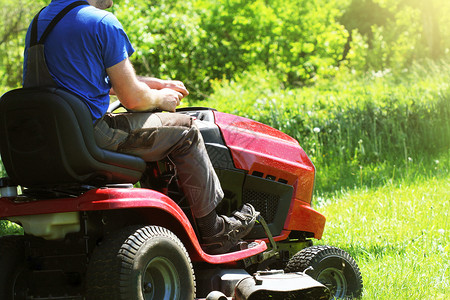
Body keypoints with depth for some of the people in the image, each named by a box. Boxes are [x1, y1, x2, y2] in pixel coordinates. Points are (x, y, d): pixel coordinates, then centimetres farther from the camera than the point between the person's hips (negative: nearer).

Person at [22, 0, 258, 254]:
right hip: (93, 135, -9)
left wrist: (154, 84, 26)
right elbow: (132, 99, -11)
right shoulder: (103, 23, -13)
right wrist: (161, 99, 11)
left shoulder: (38, 22, 14)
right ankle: (214, 233, 15)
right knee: (185, 130, 8)